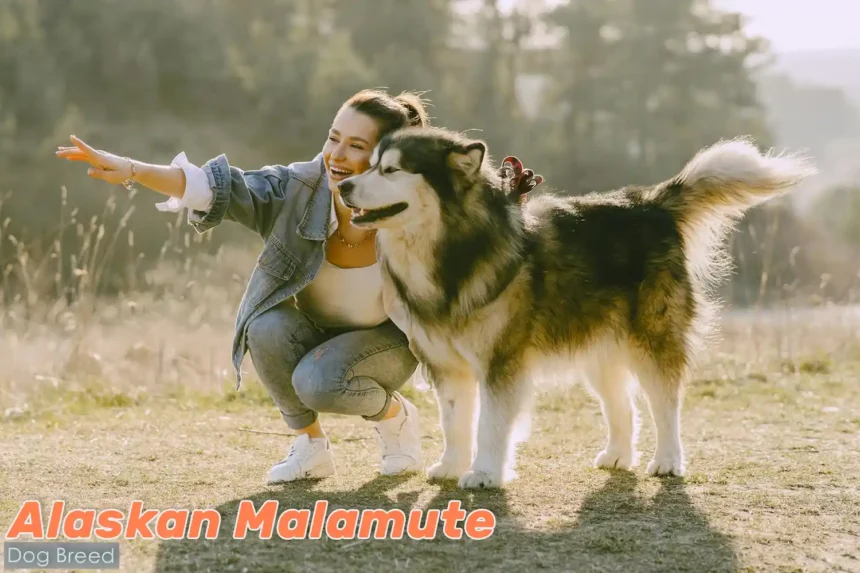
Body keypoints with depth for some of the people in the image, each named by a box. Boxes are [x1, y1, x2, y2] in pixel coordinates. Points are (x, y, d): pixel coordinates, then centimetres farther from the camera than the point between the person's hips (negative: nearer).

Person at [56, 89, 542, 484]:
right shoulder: (298, 189, -25)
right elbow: (220, 188, -35)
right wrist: (132, 170, -48)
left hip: (384, 340, -3)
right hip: (310, 332, 3)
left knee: (318, 383, -33)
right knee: (268, 327, -30)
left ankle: (395, 415, 3)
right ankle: (312, 446, -5)